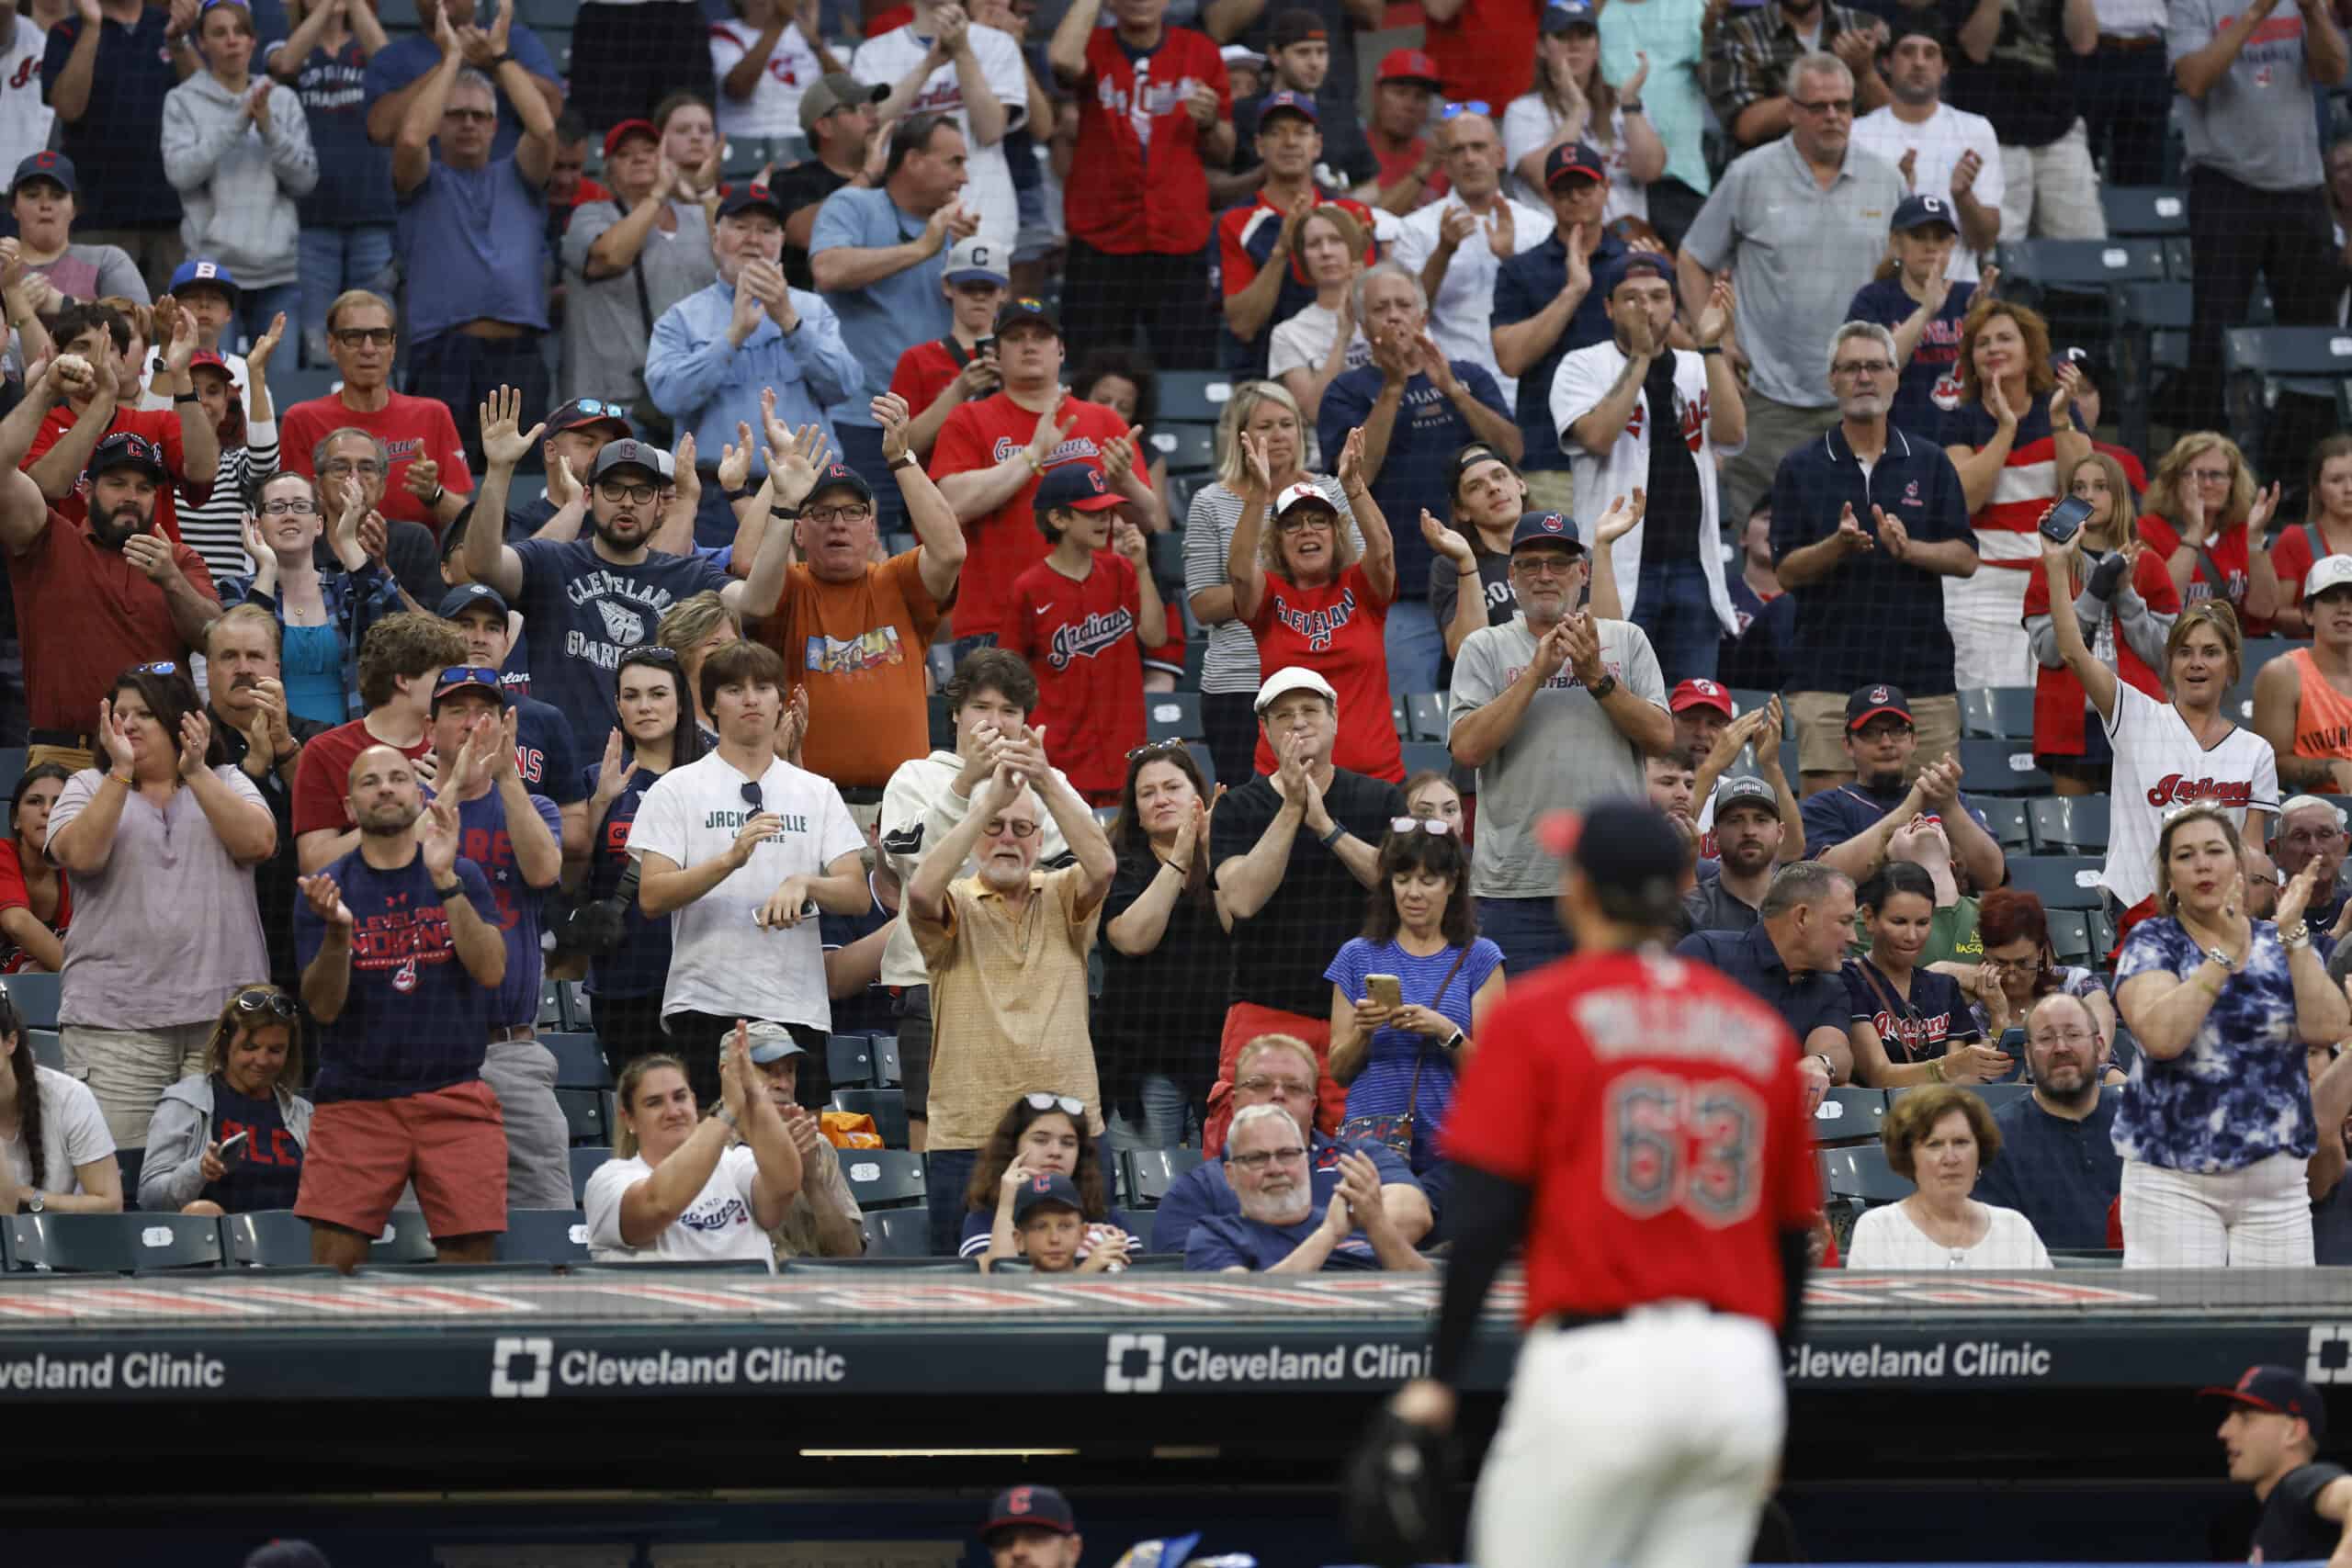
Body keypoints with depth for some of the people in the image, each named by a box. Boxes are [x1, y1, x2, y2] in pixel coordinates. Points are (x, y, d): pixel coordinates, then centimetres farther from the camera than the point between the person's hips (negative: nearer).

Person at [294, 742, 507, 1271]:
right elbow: (323, 1006, -2)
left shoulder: (462, 877, 6)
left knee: (470, 1257, -4)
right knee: (332, 1260, -9)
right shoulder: (328, 888, 5)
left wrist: (444, 880, -17)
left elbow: (491, 970, -9)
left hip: (453, 1094, 0)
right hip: (354, 1099, 0)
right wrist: (336, 930, -20)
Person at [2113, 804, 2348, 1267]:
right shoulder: (2151, 942, 2)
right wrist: (2226, 952, -17)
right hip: (2173, 1176, -3)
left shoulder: (2282, 944, 10)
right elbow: (2161, 1036, -17)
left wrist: (2293, 935, -12)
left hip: (2275, 1179, 3)